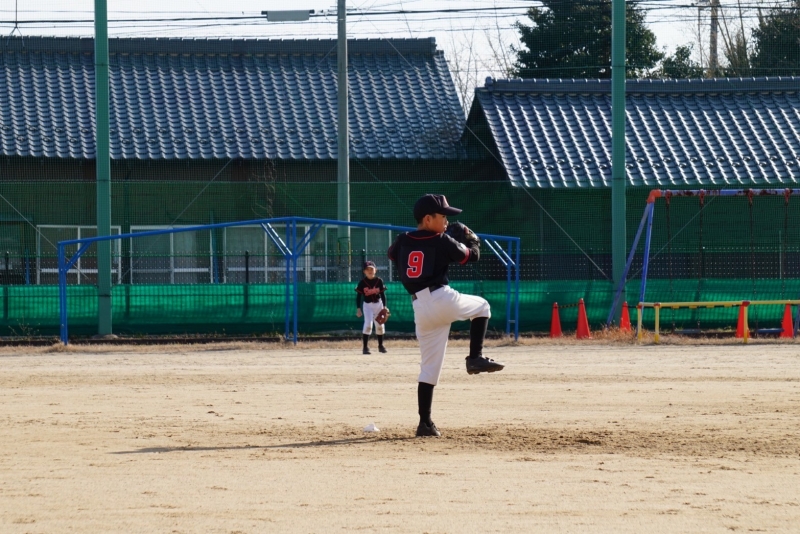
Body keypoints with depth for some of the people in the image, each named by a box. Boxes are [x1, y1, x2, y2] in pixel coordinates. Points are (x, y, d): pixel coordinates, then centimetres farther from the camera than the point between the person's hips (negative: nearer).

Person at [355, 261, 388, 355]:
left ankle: (380, 346, 29)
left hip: (378, 304, 3)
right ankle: (365, 347, -13)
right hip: (367, 305, -3)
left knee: (380, 325, 11)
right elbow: (358, 296, -5)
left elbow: (383, 294, 2)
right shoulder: (362, 283, -8)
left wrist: (384, 306, -3)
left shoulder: (379, 281, -3)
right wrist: (358, 308, -11)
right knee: (368, 325, -16)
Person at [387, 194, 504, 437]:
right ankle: (476, 357, 7)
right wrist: (474, 240, 30)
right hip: (442, 299, -5)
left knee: (429, 367, 11)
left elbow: (392, 254, 35)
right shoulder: (443, 242, 0)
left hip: (420, 310, 5)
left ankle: (425, 423, 4)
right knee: (481, 307, 24)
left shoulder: (402, 241, 13)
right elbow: (472, 256, 10)